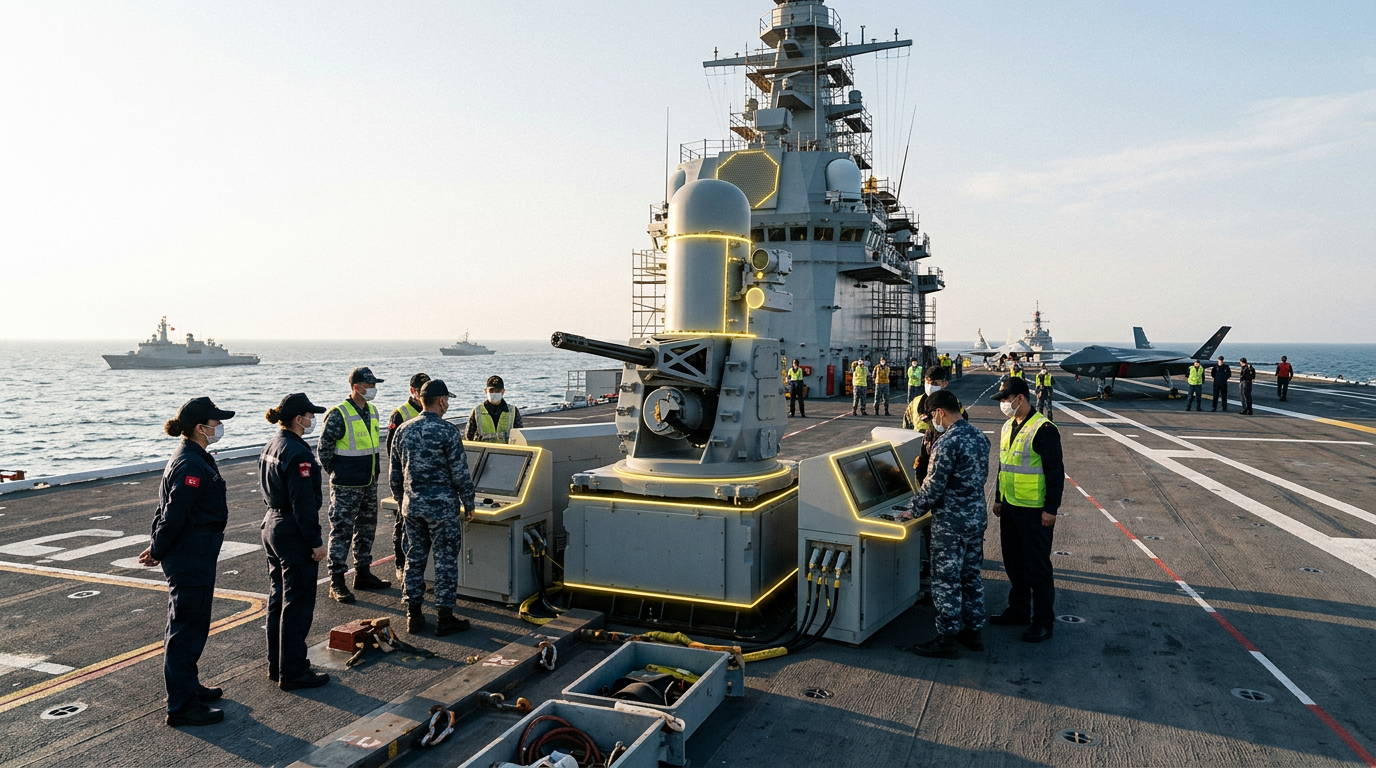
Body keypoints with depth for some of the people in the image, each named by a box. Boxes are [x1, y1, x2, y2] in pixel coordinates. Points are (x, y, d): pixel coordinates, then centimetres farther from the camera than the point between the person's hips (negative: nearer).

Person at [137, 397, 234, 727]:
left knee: (194, 625, 21)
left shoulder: (192, 458, 11)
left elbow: (167, 511, 15)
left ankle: (188, 687, 36)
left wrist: (156, 547, 14)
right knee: (186, 629, -1)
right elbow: (173, 515, -21)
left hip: (194, 558, 10)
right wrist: (157, 551, -8)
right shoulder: (192, 466, -22)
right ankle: (182, 706, 9)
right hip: (191, 559, -10)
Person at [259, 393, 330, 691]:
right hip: (294, 533, -10)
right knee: (297, 604, 0)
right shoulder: (298, 453, -21)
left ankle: (277, 665, 28)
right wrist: (316, 541, -17)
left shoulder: (271, 447, 9)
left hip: (272, 525, 10)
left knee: (278, 599, 18)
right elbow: (303, 502, -22)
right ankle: (293, 672, 8)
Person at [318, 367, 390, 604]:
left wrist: (373, 473, 16)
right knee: (341, 531, -4)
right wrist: (336, 474, -6)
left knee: (367, 529, 16)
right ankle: (336, 583, 2)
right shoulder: (339, 415, -15)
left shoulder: (372, 411, 9)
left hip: (369, 484, 8)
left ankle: (363, 574, 29)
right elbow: (324, 448, -12)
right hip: (346, 487, -8)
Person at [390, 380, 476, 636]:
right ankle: (445, 618, 8)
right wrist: (469, 504, -1)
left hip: (412, 506, 6)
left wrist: (400, 500, 24)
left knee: (414, 557, 14)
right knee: (445, 560, 3)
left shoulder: (404, 430, 4)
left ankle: (413, 615, 20)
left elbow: (395, 473, 11)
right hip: (442, 506, -6)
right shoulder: (447, 431, -14)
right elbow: (460, 473, -12)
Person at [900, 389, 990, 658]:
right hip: (977, 516, 9)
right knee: (972, 575, 17)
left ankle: (947, 638, 7)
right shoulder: (979, 437, 7)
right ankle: (974, 630, 26)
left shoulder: (947, 442, -20)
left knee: (947, 580, 0)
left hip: (951, 522, -9)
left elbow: (934, 485, -19)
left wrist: (913, 509, -5)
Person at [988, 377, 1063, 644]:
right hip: (1010, 508, 8)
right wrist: (999, 499, 20)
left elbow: (1055, 471, -16)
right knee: (1014, 562, 17)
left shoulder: (1043, 429, -16)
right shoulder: (1008, 427, 10)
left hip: (1034, 511, -8)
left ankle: (1043, 622, 10)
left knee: (1037, 566, 0)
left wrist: (1051, 509, -18)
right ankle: (1018, 611, 30)